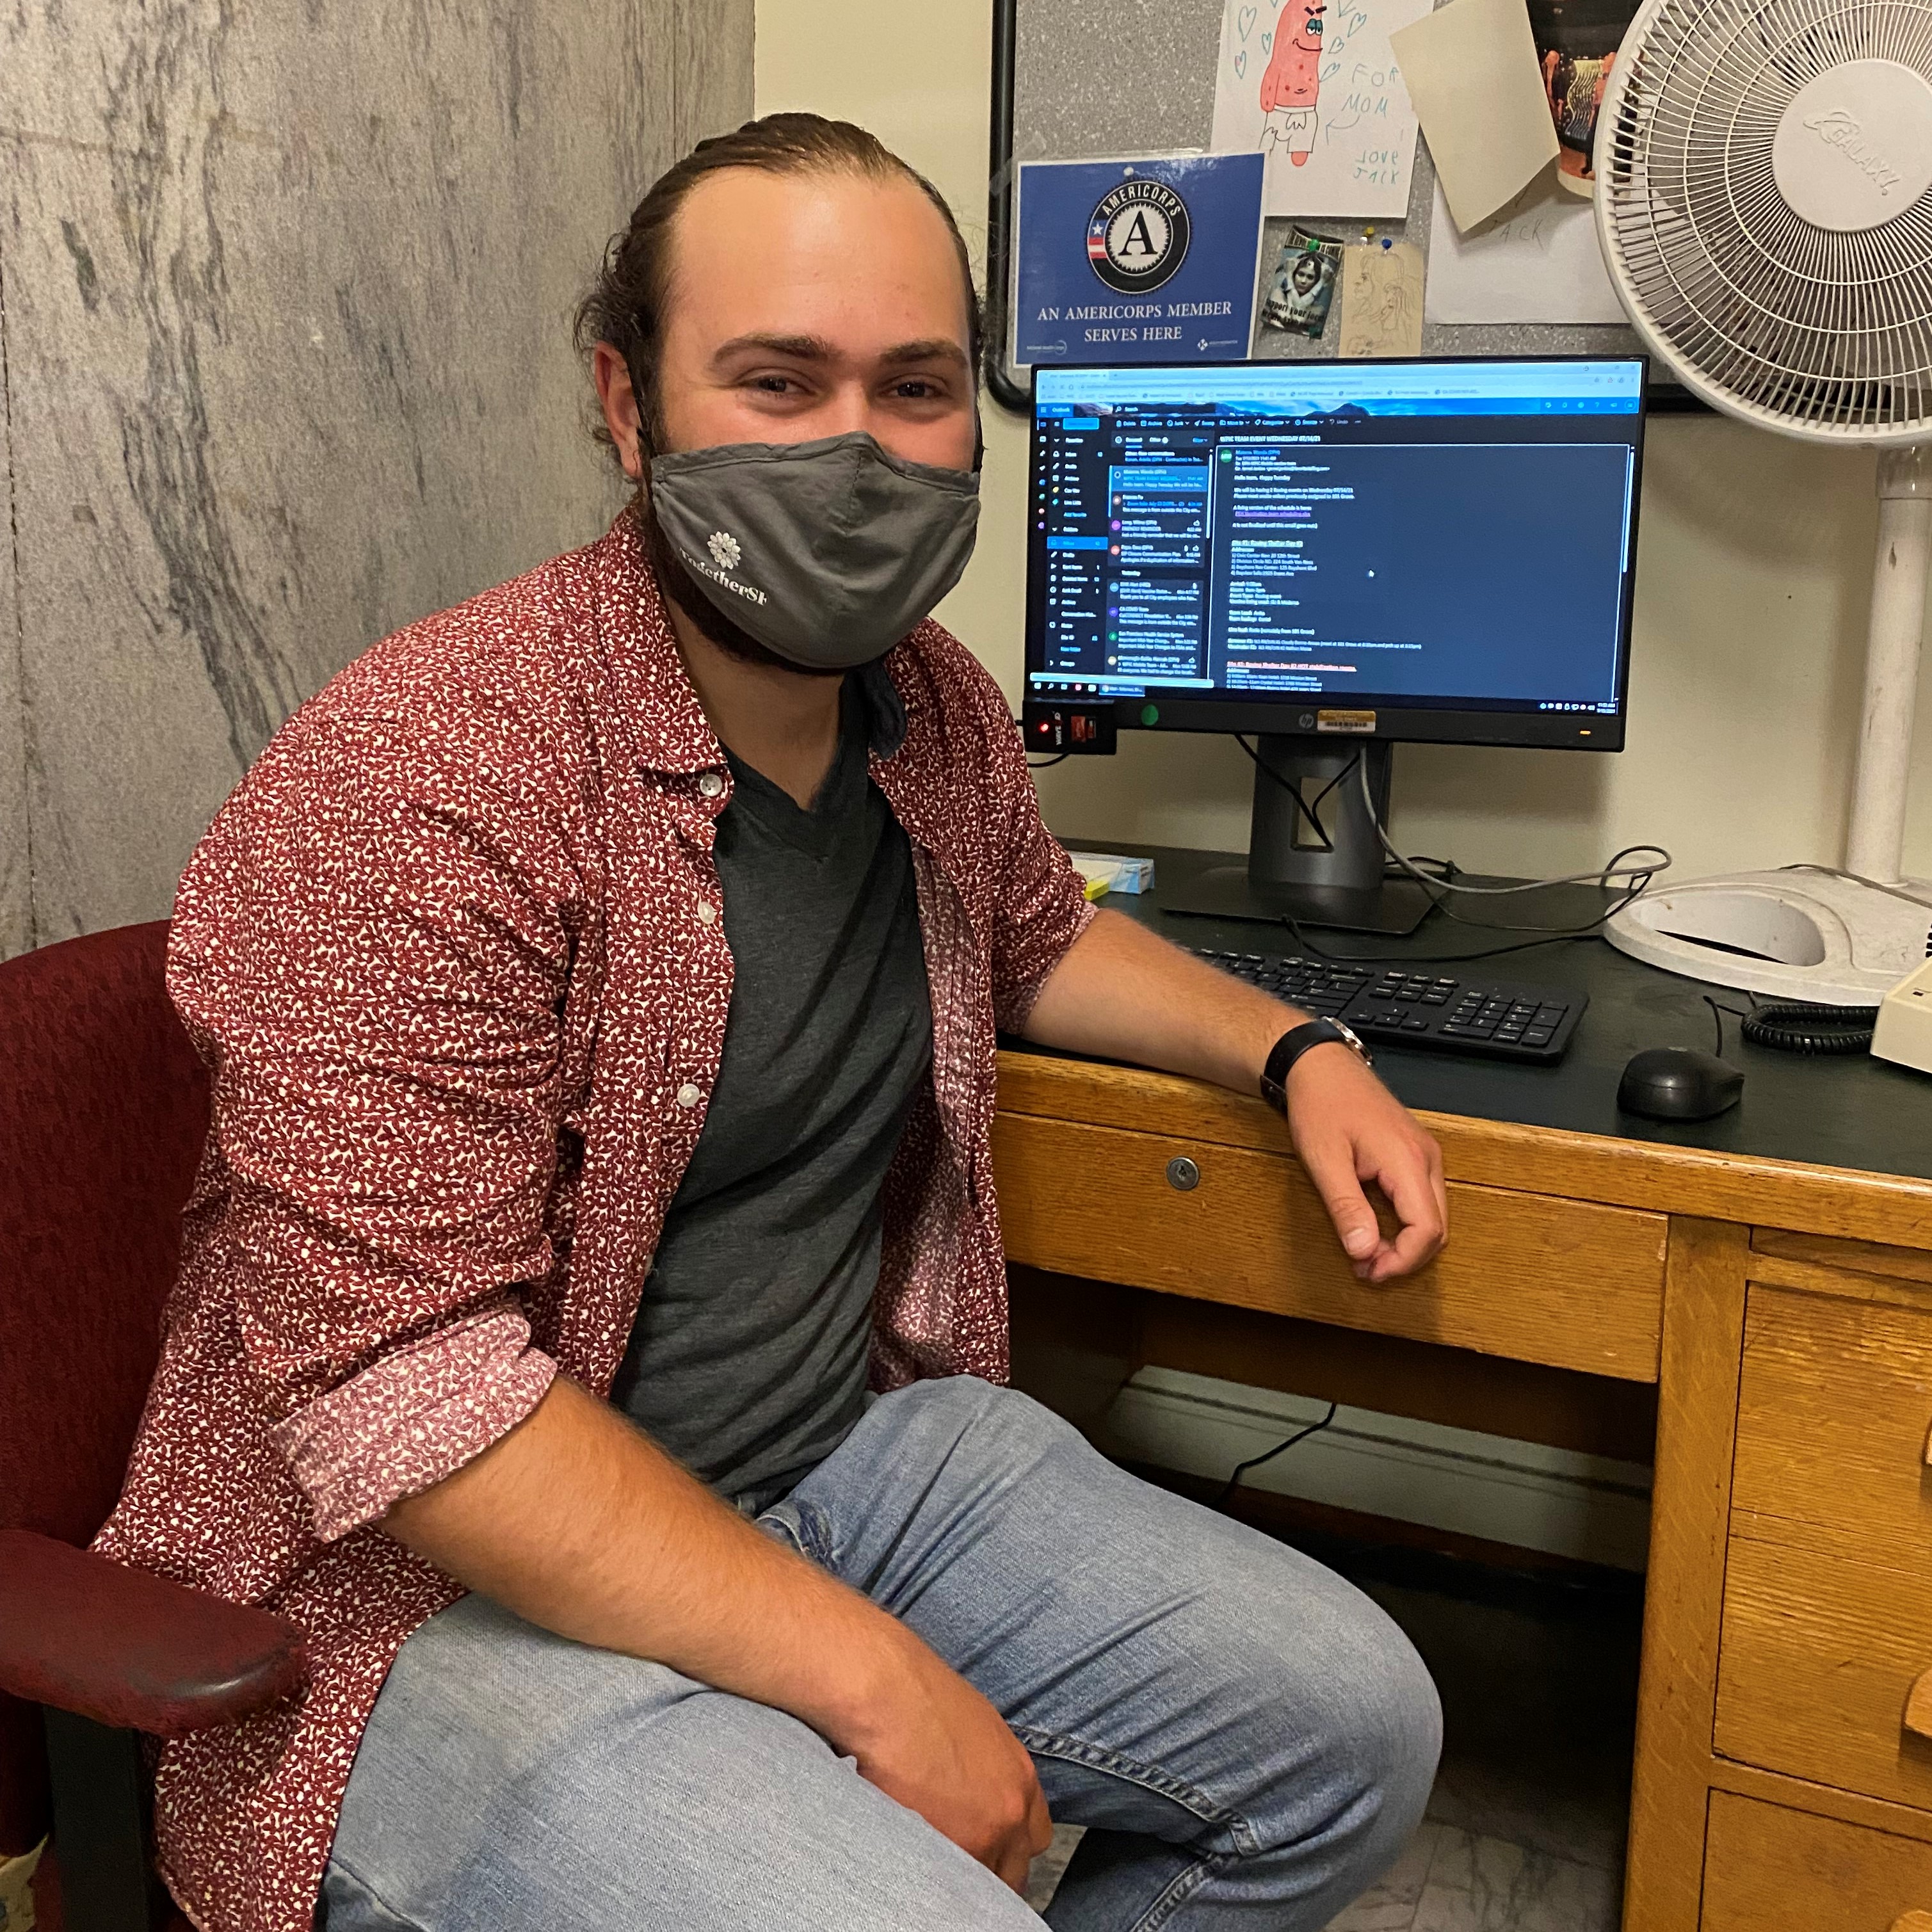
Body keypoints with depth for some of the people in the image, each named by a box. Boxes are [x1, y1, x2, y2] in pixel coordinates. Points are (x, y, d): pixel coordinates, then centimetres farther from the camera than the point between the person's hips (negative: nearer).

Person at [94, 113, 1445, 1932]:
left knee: (1358, 1731, 7)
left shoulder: (940, 706, 2)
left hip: (857, 1446, 7)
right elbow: (403, 1395, -25)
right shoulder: (415, 791, -23)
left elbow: (1033, 934, 25)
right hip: (447, 1586, -6)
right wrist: (868, 1677, -23)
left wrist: (1295, 1051, 9)